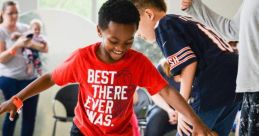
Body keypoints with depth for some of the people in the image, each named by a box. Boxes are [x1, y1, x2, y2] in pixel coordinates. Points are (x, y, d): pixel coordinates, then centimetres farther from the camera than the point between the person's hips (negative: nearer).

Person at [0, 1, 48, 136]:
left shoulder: (24, 28, 9)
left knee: (30, 115, 1)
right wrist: (17, 45, -23)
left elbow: (45, 48, 7)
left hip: (30, 77, 4)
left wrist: (32, 44, -14)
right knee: (13, 113, 1)